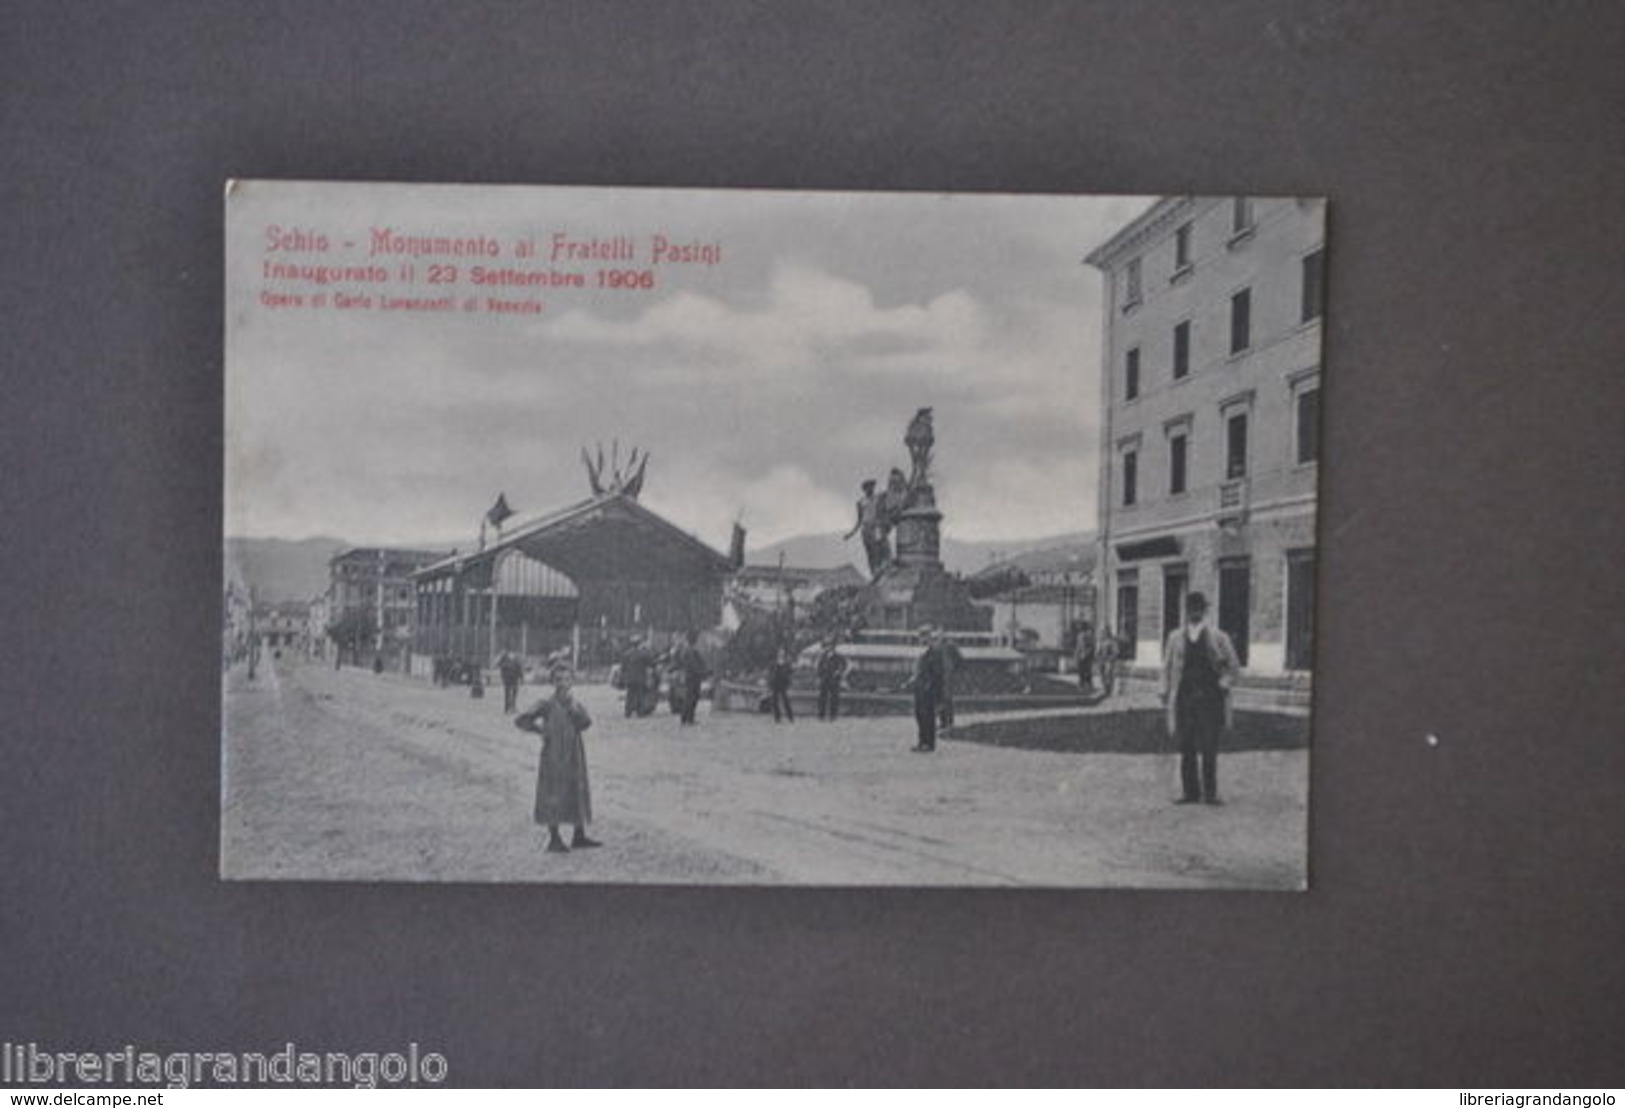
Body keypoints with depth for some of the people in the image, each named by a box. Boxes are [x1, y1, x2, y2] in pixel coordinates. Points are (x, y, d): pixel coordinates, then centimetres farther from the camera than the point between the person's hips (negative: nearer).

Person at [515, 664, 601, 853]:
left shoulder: (575, 704, 7)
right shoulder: (547, 705, -7)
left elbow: (586, 723, -11)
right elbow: (520, 720, -7)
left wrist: (574, 707, -20)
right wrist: (539, 728, -6)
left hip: (575, 758, 6)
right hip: (554, 758, -5)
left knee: (578, 794, 10)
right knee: (553, 797, -3)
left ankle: (579, 837, 21)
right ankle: (554, 839, 5)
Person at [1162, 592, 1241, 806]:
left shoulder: (1218, 638, 6)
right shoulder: (1175, 637, 12)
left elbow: (1233, 664, 12)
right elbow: (1167, 666, 13)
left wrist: (1224, 684, -1)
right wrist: (1165, 691, 4)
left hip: (1210, 699, -2)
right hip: (1184, 698, 2)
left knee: (1209, 748, -4)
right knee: (1186, 748, 2)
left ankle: (1210, 792, 1)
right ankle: (1190, 791, 9)